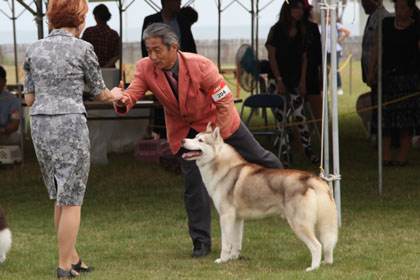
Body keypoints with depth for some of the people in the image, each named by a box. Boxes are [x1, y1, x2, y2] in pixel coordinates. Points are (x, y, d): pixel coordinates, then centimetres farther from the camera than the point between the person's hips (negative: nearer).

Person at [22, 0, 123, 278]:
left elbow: (29, 98, 11)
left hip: (40, 125, 5)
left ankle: (73, 257, 24)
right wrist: (115, 96, 29)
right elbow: (100, 93, 7)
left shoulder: (35, 49, 9)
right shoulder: (82, 49, -4)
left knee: (62, 197, 18)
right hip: (70, 124, -5)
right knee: (71, 200, 2)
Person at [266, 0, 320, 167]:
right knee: (280, 117, 0)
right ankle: (284, 153, 5)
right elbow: (271, 56, -7)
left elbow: (303, 57, 9)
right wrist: (279, 80, -11)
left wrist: (302, 81, 1)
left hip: (295, 80, 3)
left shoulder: (301, 32, 8)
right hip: (279, 79, -3)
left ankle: (308, 149, 4)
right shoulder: (276, 30, -5)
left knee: (300, 116, -3)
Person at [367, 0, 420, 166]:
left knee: (406, 121, -4)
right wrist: (371, 71, 8)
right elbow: (377, 48, 14)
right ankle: (385, 157, 0)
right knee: (384, 116, -2)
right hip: (387, 76, 4)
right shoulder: (386, 24, 11)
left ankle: (402, 157, 1)